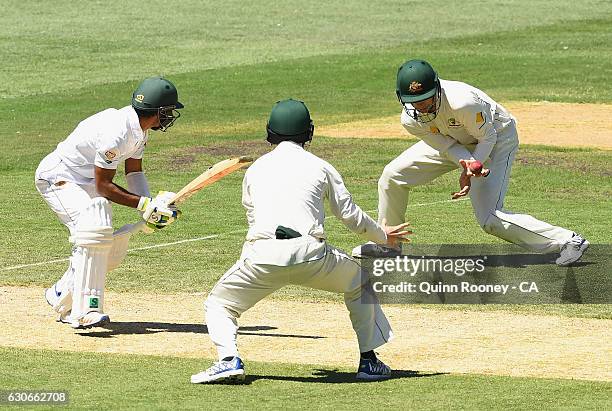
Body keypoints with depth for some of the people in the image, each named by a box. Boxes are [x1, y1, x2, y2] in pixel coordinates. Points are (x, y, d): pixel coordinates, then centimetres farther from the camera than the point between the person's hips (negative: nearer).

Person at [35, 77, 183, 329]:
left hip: (86, 183, 10)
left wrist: (151, 210, -8)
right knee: (93, 231, -29)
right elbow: (103, 186, -25)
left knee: (114, 248, 6)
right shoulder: (117, 132, -31)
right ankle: (85, 311, -31)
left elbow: (134, 171, 7)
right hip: (58, 178, -10)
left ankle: (62, 297, 22)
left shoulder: (139, 128, -2)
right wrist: (145, 204, -25)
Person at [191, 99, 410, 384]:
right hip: (309, 253, 0)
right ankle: (369, 361, 22)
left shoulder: (255, 169, 23)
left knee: (218, 304, 21)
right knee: (359, 283, 29)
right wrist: (382, 235, 38)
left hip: (261, 254, 0)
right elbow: (350, 215, 20)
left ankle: (229, 360, -8)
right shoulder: (320, 167, 18)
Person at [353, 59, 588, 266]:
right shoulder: (411, 119, -22)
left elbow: (487, 137, -24)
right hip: (456, 141, 7)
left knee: (489, 219, -19)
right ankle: (387, 243, 23)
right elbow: (449, 147, -17)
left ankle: (568, 241, -14)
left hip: (496, 139, -7)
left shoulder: (463, 102, -40)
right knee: (392, 175, 3)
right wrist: (466, 164, -37)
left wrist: (468, 173, -33)